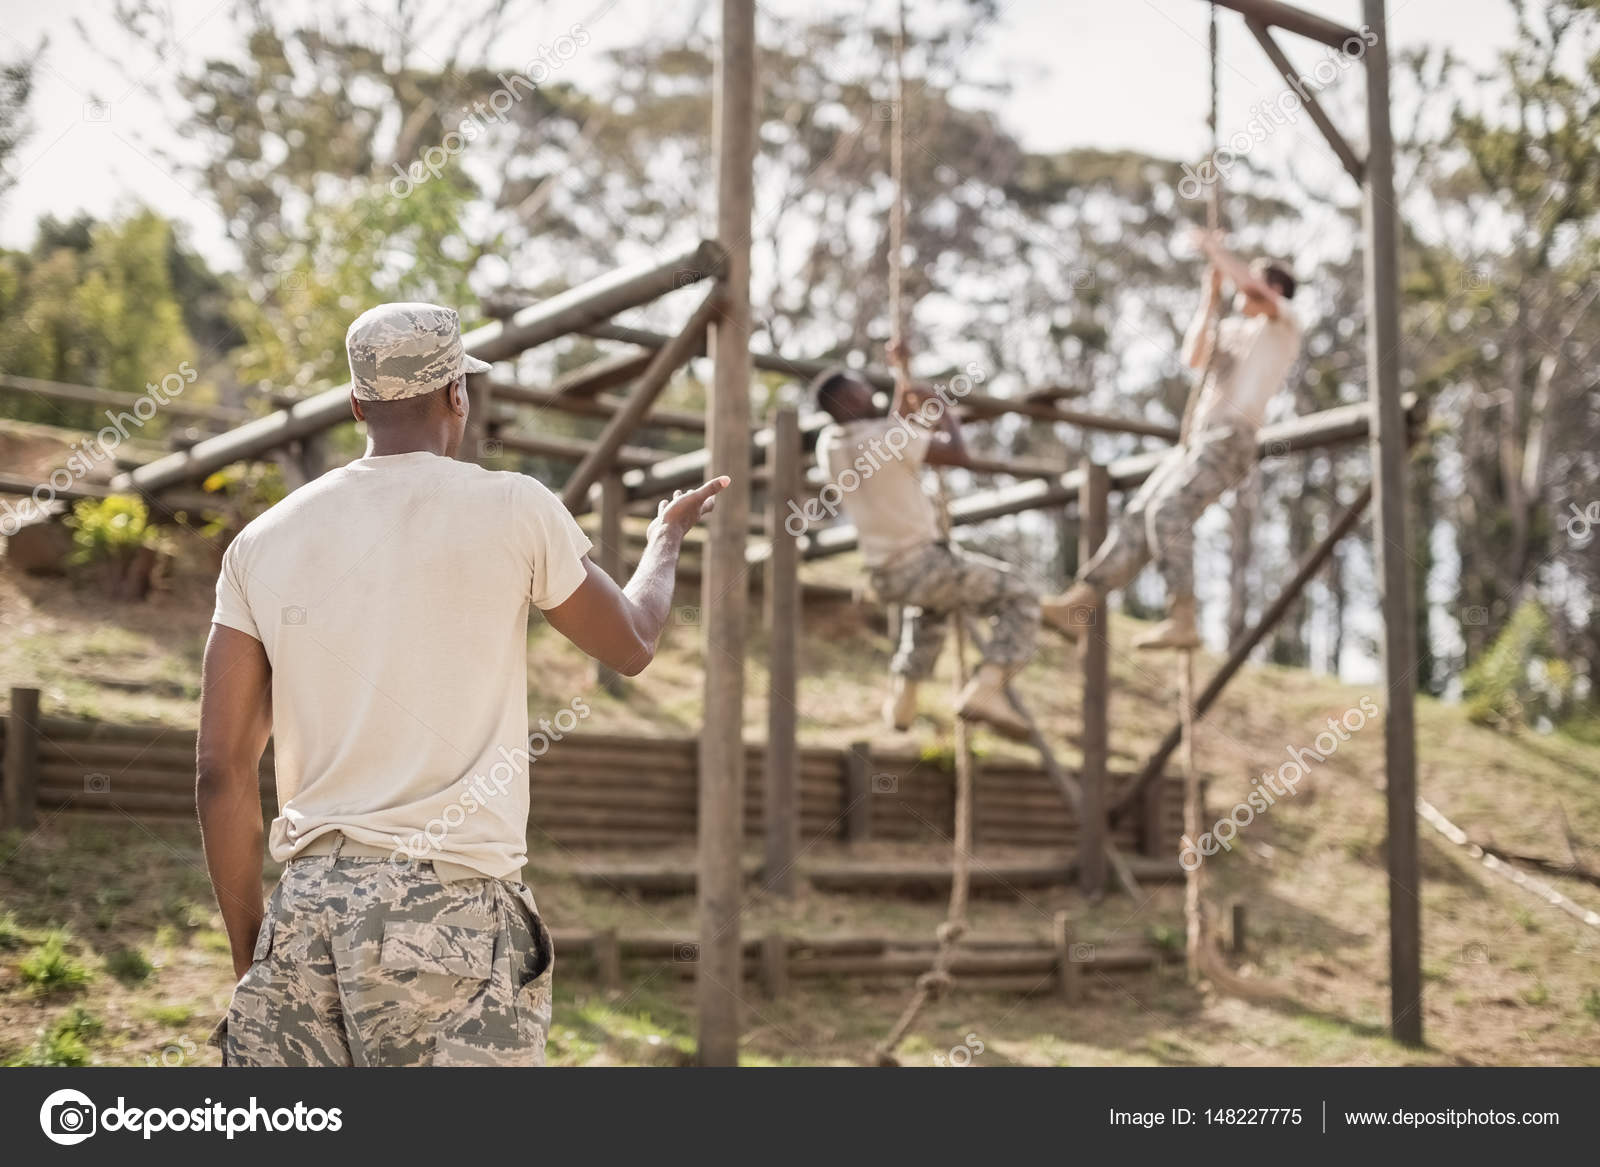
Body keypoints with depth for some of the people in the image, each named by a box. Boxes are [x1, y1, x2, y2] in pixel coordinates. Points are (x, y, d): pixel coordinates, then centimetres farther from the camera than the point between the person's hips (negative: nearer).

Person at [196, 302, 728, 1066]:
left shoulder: (262, 541, 9)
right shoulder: (512, 509, -1)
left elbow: (222, 772, 7)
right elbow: (631, 645, 16)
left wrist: (251, 953, 16)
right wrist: (667, 536, 35)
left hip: (305, 909, 4)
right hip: (450, 906, -4)